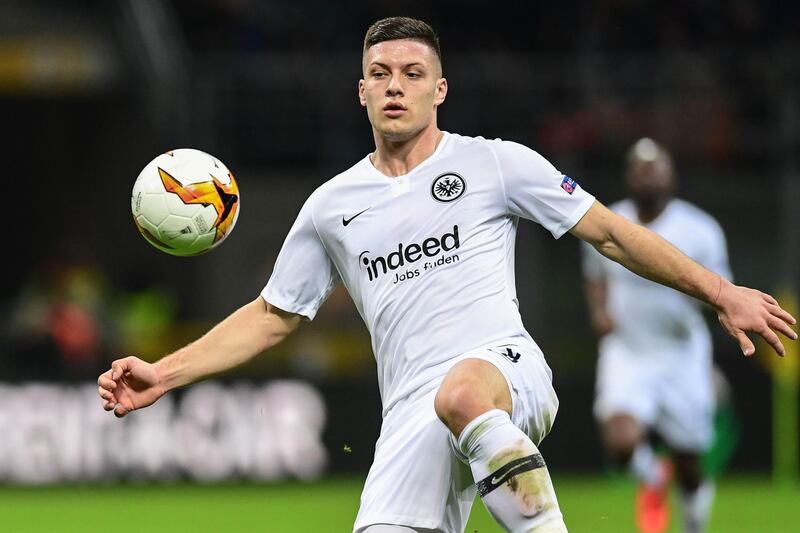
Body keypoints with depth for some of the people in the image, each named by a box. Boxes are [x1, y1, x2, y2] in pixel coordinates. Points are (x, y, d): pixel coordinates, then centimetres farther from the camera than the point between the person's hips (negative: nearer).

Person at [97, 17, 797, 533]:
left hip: (504, 366, -4)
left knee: (461, 393, -43)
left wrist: (720, 292, 8)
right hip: (411, 416, 4)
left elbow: (608, 232, 13)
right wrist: (162, 375, 18)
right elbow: (272, 317, 27)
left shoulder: (495, 164, 10)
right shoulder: (332, 207, 19)